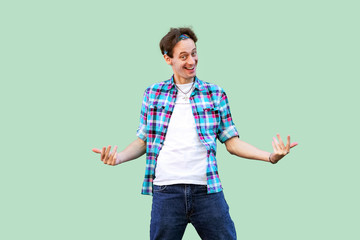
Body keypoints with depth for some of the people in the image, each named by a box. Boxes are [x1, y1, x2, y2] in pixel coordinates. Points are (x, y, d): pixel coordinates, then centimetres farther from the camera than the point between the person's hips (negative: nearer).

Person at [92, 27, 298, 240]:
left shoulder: (216, 94, 9)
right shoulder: (153, 94, 10)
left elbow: (231, 142, 8)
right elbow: (143, 140, 12)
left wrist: (270, 156, -6)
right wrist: (118, 157, -7)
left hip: (207, 191, 0)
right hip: (166, 191, 0)